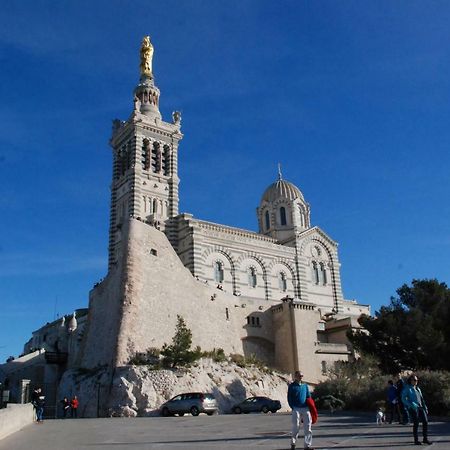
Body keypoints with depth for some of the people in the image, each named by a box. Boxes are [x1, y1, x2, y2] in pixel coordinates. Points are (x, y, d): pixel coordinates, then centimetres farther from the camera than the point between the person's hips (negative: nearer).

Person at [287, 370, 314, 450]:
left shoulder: (305, 385, 13)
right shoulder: (292, 386, 1)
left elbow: (309, 397, 17)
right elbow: (289, 399, 0)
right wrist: (293, 408, -8)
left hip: (305, 408, 4)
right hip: (296, 408, -4)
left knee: (308, 426, 1)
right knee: (295, 426, -4)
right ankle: (293, 443, 14)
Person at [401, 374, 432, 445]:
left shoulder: (417, 388, 19)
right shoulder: (407, 388, -2)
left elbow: (421, 399, 22)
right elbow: (404, 399, -9)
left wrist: (425, 407, 14)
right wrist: (412, 404, -19)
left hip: (420, 407, 6)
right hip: (413, 408, -6)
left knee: (425, 421, 0)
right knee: (416, 424, -4)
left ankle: (425, 439, 11)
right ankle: (416, 440, 7)